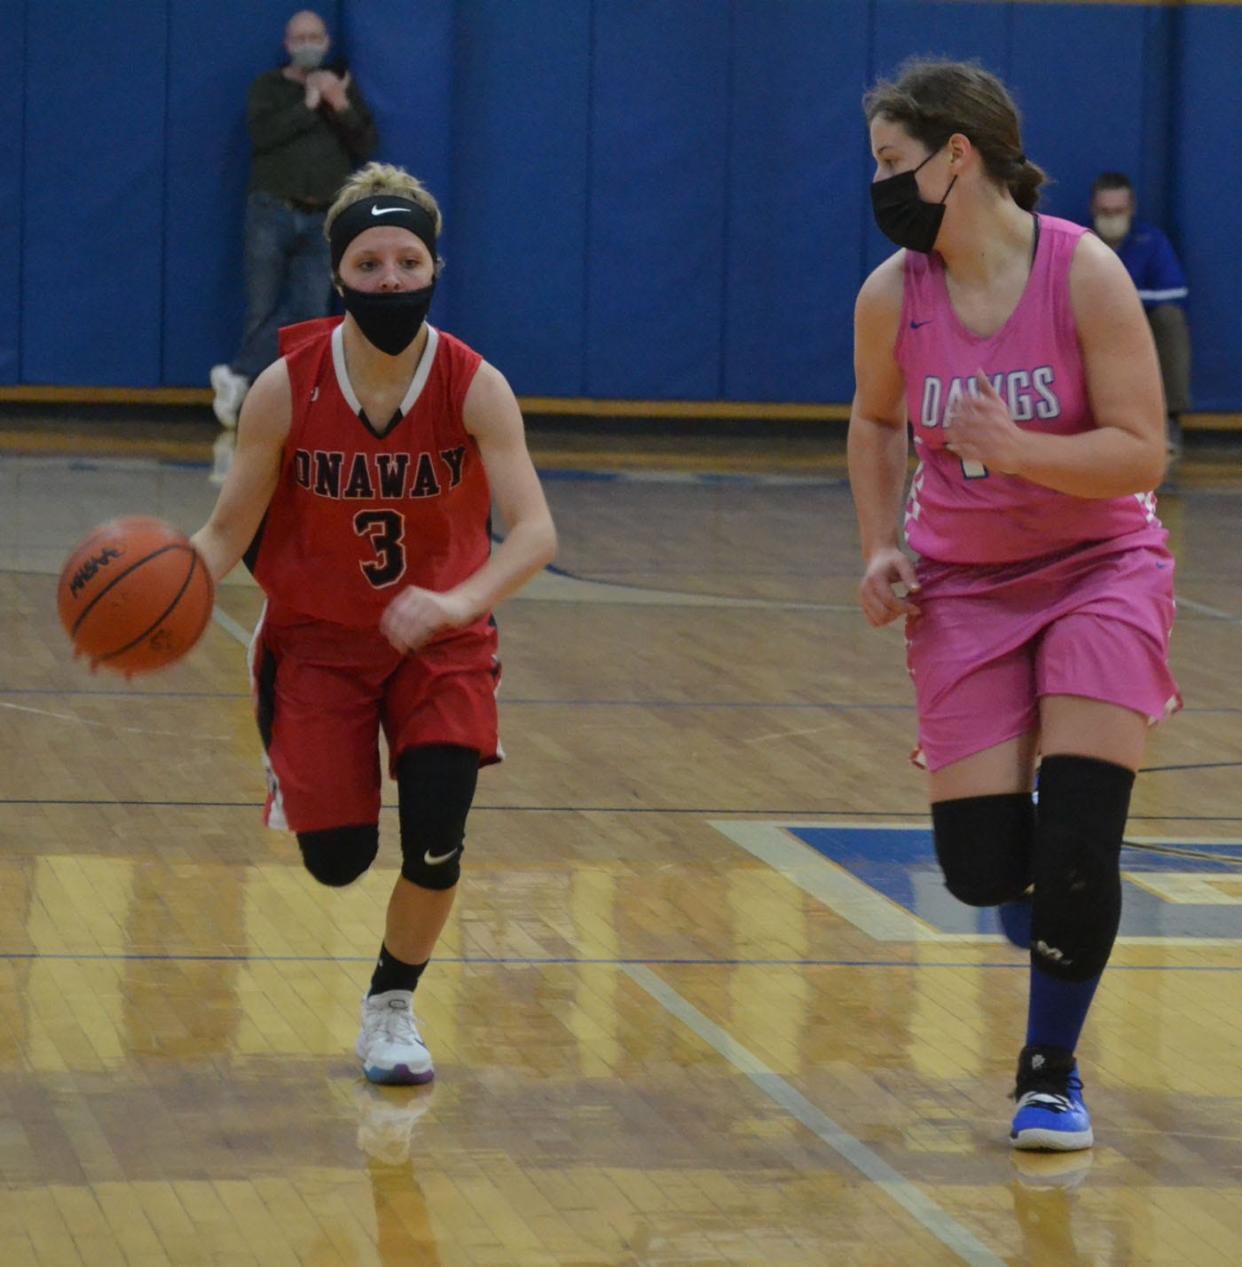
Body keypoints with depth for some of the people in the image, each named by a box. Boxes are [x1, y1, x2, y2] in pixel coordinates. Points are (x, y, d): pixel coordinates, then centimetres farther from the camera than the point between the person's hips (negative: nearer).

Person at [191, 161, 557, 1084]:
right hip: (317, 642, 0)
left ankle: (393, 1005, 16)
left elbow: (535, 531, -30)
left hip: (441, 643, 0)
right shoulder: (286, 390, -18)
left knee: (437, 840, -15)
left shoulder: (475, 388, -20)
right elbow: (229, 533, -13)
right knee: (337, 861, -2)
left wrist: (460, 604, -49)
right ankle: (295, 773, 37)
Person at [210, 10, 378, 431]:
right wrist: (309, 105, -13)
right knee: (262, 312, -3)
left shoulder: (343, 89, 15)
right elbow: (261, 134, -12)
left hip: (321, 222, 2)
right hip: (272, 213, -2)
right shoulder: (268, 88, 7)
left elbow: (367, 147, 4)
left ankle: (238, 376, -6)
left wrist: (341, 107, -10)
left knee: (309, 311, -11)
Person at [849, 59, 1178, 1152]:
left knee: (1076, 841, -15)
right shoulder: (892, 297, -7)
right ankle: (1063, 954, 31)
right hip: (965, 583, 3)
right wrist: (883, 547, 1)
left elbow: (1141, 452, -16)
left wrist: (1019, 448, -31)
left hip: (1099, 567, -3)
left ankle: (1052, 1073, 4)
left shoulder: (1084, 273, -17)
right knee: (980, 866, -5)